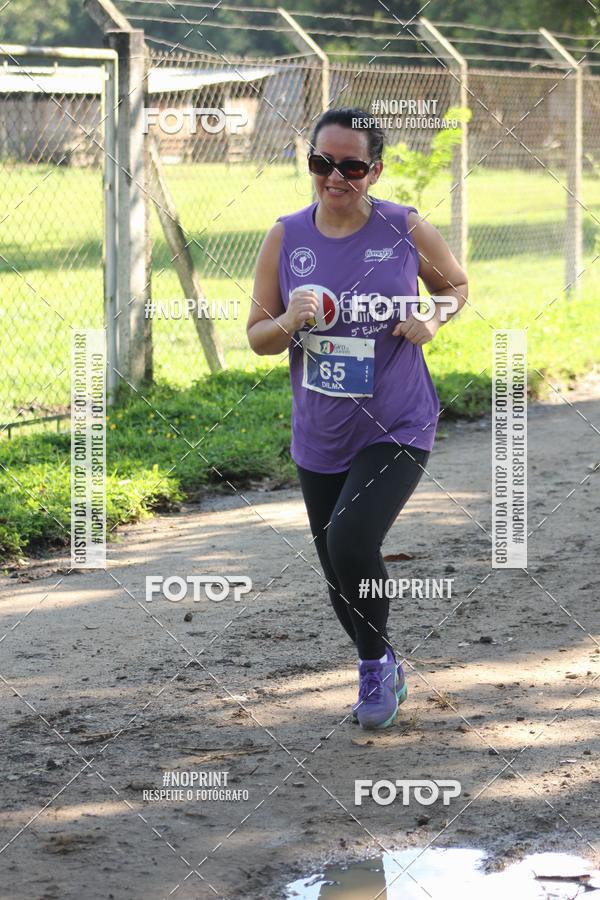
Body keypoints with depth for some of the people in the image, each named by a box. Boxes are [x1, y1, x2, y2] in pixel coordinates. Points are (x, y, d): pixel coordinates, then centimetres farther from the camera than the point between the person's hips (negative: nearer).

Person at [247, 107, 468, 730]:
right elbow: (258, 336, 4)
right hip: (319, 438, 4)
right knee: (339, 574, 13)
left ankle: (375, 665, 2)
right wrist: (289, 322, -18)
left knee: (352, 541, -24)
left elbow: (457, 285, 11)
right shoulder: (285, 238, -3)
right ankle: (383, 671, 40)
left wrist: (435, 315, -11)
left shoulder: (406, 230, -8)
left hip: (398, 429, -4)